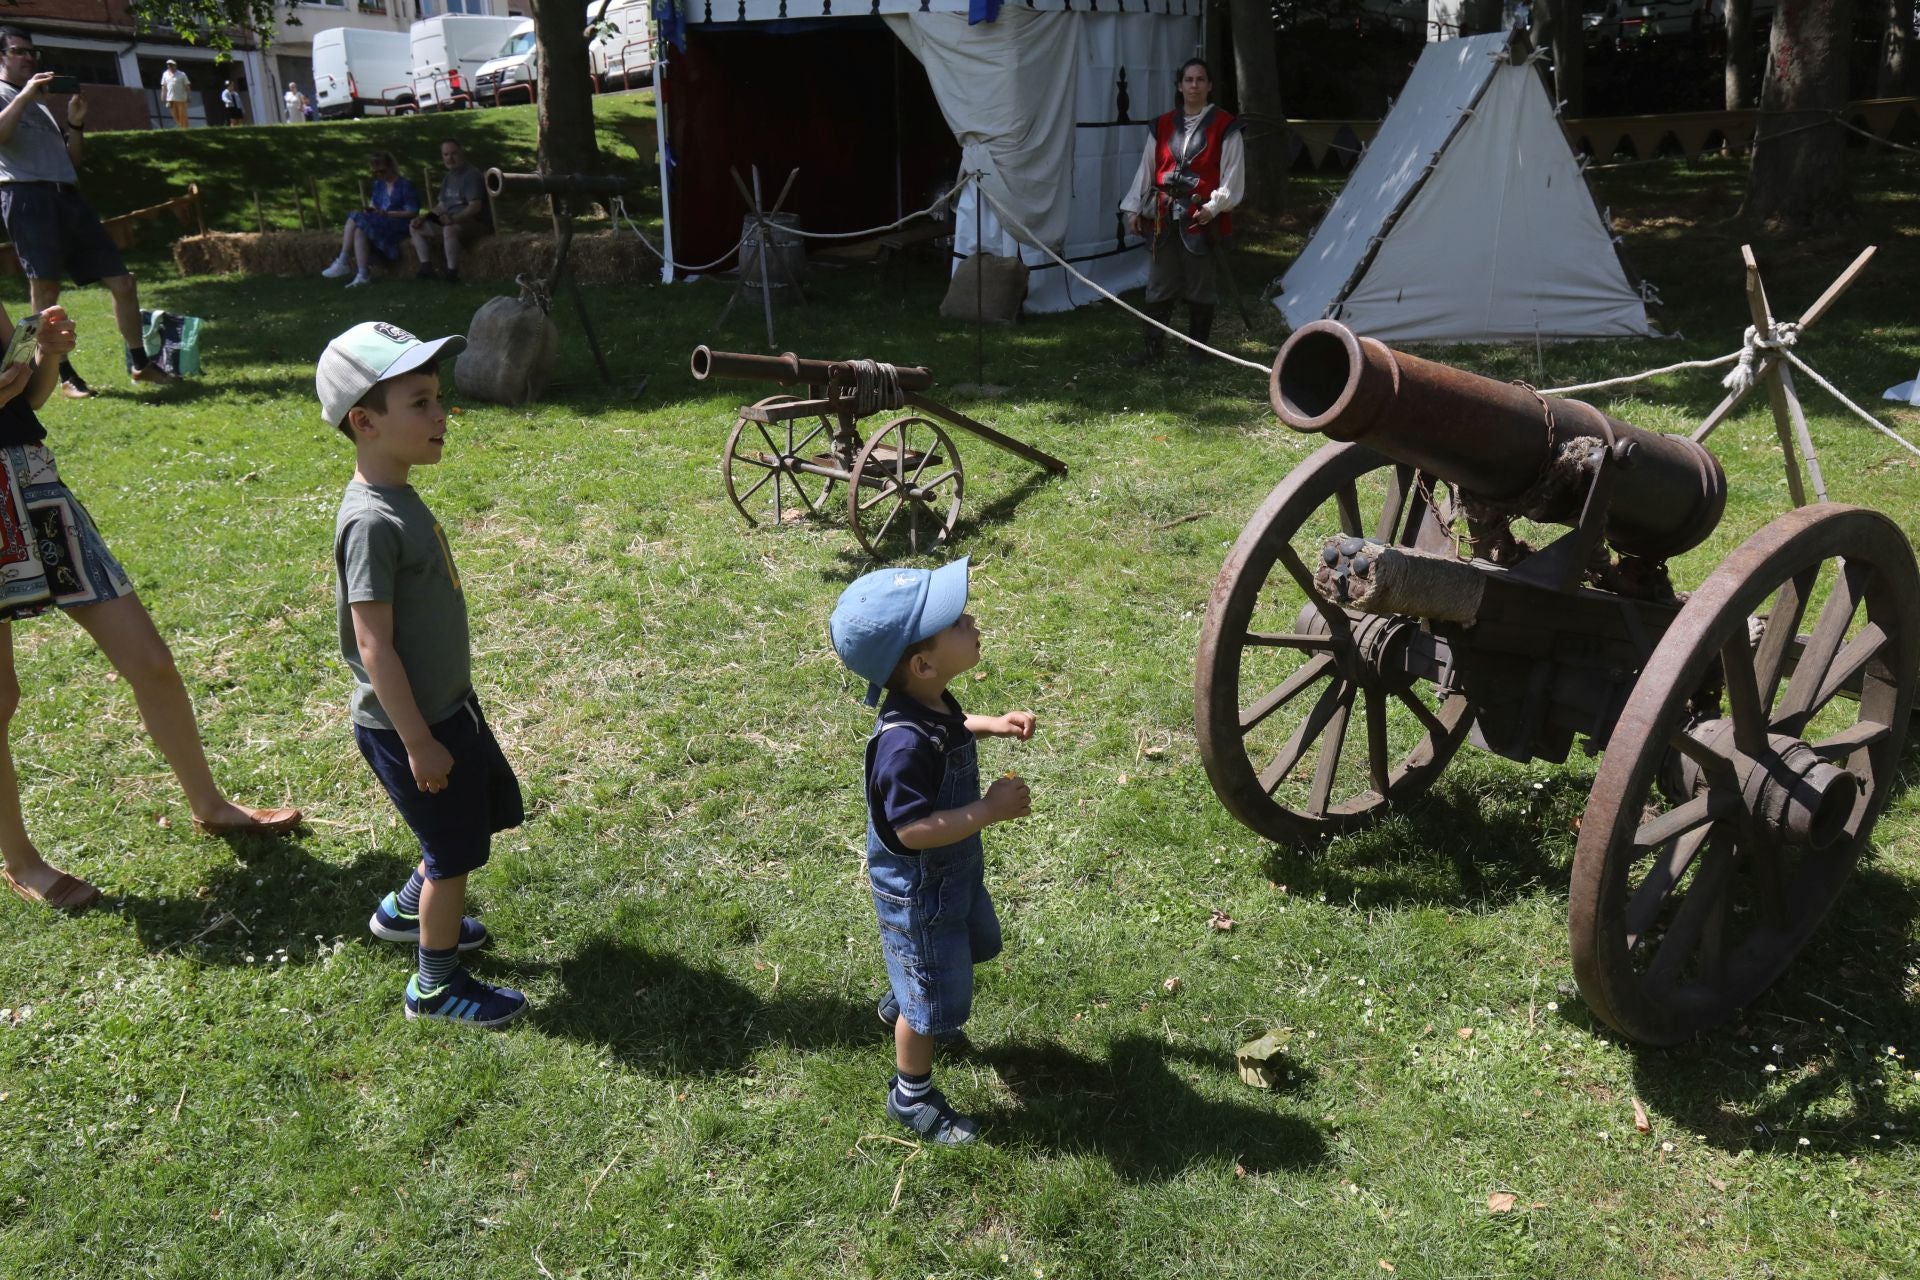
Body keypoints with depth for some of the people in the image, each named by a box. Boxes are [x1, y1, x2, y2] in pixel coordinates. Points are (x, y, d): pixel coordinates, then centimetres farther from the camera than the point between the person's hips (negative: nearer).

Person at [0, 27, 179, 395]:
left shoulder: (40, 103, 28)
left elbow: (72, 158, 24)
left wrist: (76, 123, 10)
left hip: (67, 197, 7)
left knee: (122, 282, 4)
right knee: (46, 289, -8)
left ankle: (139, 364, 13)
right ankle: (63, 375, -2)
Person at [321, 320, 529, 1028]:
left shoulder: (401, 500, 4)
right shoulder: (373, 522, -26)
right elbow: (374, 646, -26)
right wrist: (417, 741, -21)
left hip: (447, 703, 9)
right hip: (407, 723, -9)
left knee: (491, 808, 23)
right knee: (455, 849, 4)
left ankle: (406, 909, 43)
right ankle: (436, 985, 24)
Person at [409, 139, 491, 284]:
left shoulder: (472, 175, -12)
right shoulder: (448, 178, 16)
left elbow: (475, 206, -23)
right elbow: (441, 205, 19)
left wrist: (453, 219, -37)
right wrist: (423, 217, 2)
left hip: (475, 222, -9)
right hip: (450, 221, 9)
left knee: (450, 229, -40)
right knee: (415, 226, 4)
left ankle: (452, 274, -32)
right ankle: (426, 267, -5)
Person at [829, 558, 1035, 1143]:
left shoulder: (932, 702, -9)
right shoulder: (905, 744, -38)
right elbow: (911, 831, -37)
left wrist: (991, 724, 1)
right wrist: (990, 809, -34)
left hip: (954, 869, 9)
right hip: (918, 890, -9)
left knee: (974, 942, 33)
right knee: (935, 998, 9)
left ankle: (899, 1004, 58)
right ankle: (912, 1096, 34)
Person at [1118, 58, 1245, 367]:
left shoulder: (1224, 127, -1)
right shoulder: (1163, 125, 10)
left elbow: (1232, 174, -4)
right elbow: (1146, 169, 12)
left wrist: (1214, 206, -16)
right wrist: (1134, 208, 7)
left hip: (1203, 219, -3)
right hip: (1164, 217, 3)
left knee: (1201, 284, 5)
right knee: (1159, 283, 6)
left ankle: (1197, 347, 16)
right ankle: (1153, 345, 12)